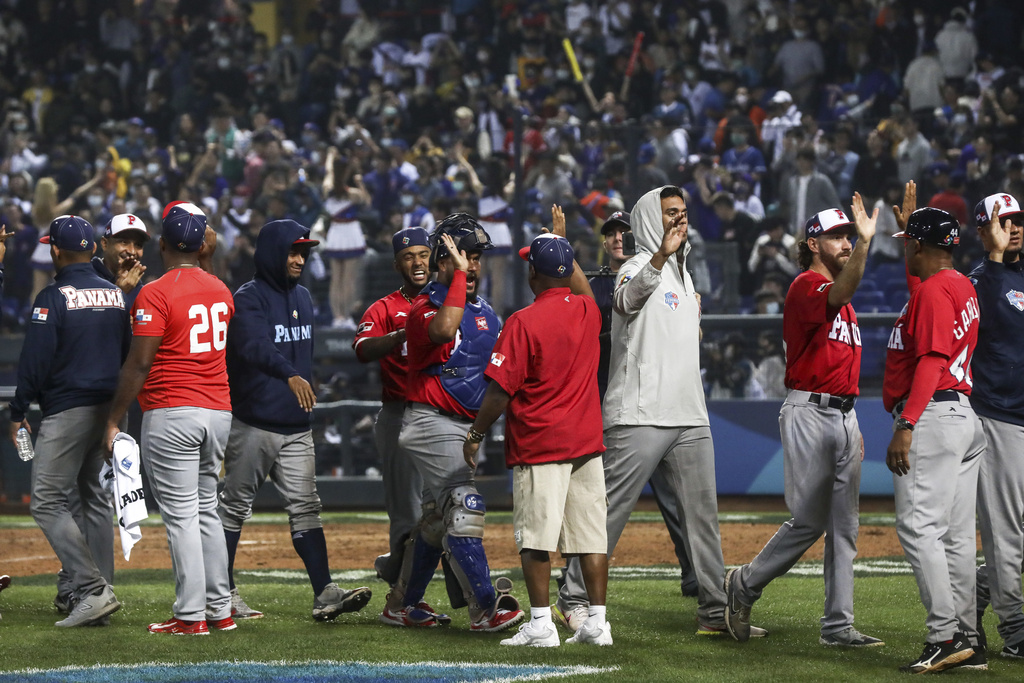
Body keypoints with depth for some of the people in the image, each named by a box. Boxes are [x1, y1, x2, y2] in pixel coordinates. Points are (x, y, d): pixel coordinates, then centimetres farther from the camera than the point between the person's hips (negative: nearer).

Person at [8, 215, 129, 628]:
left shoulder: (53, 298, -12)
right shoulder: (116, 296, 9)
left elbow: (35, 361, -14)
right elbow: (128, 354, 15)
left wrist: (18, 413, -6)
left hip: (67, 409, -7)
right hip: (109, 408, 7)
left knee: (47, 502, -7)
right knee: (97, 499, 15)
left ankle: (93, 589, -18)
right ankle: (99, 594, 15)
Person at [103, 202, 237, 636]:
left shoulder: (155, 294, -12)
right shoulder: (220, 290, 10)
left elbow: (140, 363, -14)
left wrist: (114, 420, -9)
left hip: (171, 414, -7)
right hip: (219, 412, 7)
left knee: (180, 515, -5)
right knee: (206, 510, 16)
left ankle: (191, 615, -6)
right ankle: (220, 609, 16)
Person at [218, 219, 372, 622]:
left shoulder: (302, 297, 15)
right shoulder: (249, 299, -11)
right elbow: (254, 346, -28)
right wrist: (290, 375, -40)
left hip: (296, 427, 7)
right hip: (252, 425, -7)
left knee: (305, 509, -1)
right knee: (234, 508, 4)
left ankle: (325, 593, -8)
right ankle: (223, 594, 10)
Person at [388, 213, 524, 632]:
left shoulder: (484, 311, 14)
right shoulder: (425, 309, -13)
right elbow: (444, 329, -37)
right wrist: (458, 275, -30)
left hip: (466, 426, 9)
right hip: (433, 425, -9)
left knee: (437, 519, 14)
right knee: (464, 508, -17)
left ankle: (401, 605, 24)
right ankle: (484, 609, -19)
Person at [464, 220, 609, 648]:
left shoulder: (523, 322, -12)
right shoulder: (587, 311, 6)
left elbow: (500, 391, -13)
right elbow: (583, 289, 34)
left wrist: (476, 434, 0)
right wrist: (562, 241, 42)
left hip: (539, 445, -6)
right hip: (587, 441, 6)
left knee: (535, 536, -3)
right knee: (591, 534, 6)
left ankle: (541, 624, -6)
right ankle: (598, 623, 6)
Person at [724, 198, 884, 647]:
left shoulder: (842, 303, 20)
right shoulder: (806, 287, -9)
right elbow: (839, 294, -34)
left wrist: (852, 426, 18)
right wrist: (865, 245, -48)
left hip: (844, 417, 9)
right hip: (808, 413, -9)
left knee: (844, 525, 4)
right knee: (809, 521, -8)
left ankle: (838, 626, 5)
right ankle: (745, 585, 12)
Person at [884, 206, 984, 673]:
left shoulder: (934, 291, -12)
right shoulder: (962, 287, 17)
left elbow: (932, 362, -22)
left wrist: (906, 425, -26)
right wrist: (910, 227, 47)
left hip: (932, 418, -10)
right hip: (966, 419, 10)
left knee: (918, 527, -13)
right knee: (957, 534, 10)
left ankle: (945, 636, -20)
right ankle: (966, 642, 11)